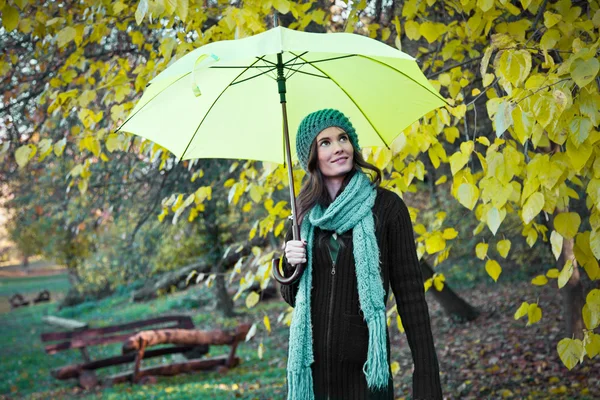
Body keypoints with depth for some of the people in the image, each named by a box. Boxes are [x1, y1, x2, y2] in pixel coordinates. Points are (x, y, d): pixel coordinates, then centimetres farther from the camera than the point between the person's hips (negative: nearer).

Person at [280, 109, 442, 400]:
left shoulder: (385, 206, -5)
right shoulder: (304, 215, 5)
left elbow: (410, 291, -7)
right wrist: (290, 264, -7)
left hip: (365, 366, -3)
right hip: (309, 366, 3)